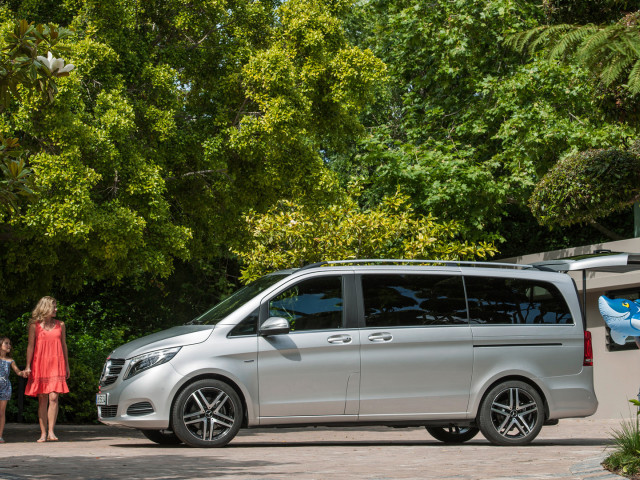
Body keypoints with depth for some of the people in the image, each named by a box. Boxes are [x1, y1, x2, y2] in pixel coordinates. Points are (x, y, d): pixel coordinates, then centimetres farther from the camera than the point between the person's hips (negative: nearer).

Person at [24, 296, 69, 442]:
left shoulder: (60, 325, 12)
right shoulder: (35, 325, 4)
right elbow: (30, 346, 4)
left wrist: (67, 366, 15)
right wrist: (28, 366, -3)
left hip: (56, 365, 1)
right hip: (39, 365, -1)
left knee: (53, 397, -12)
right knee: (42, 400, 1)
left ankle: (51, 431, -13)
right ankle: (43, 433, 5)